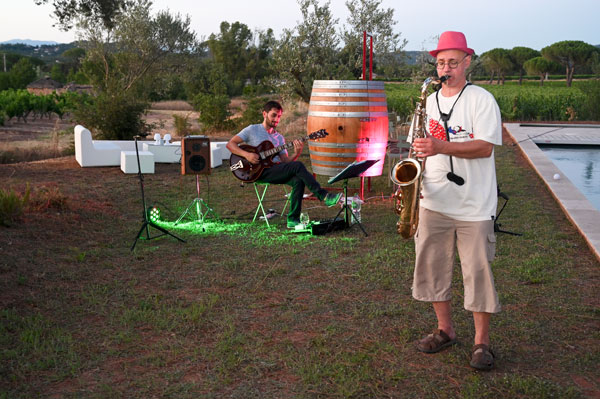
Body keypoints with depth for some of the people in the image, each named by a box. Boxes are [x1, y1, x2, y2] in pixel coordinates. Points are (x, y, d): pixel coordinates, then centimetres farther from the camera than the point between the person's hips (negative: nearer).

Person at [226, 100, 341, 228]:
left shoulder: (279, 138, 22)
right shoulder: (252, 130, 8)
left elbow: (285, 161, 13)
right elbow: (230, 144, 1)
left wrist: (296, 154, -8)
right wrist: (246, 154, -15)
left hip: (276, 171, 5)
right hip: (260, 172, -5)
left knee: (299, 180, -26)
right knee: (298, 166, -24)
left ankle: (293, 220, -22)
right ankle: (324, 196, -24)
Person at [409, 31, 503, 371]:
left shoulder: (481, 99, -5)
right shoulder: (429, 102, 12)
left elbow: (485, 147, -15)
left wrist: (441, 146, -26)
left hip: (474, 205, -5)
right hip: (434, 202, 5)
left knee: (478, 272, 0)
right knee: (431, 267, 10)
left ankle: (482, 342, 13)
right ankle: (445, 330, 27)